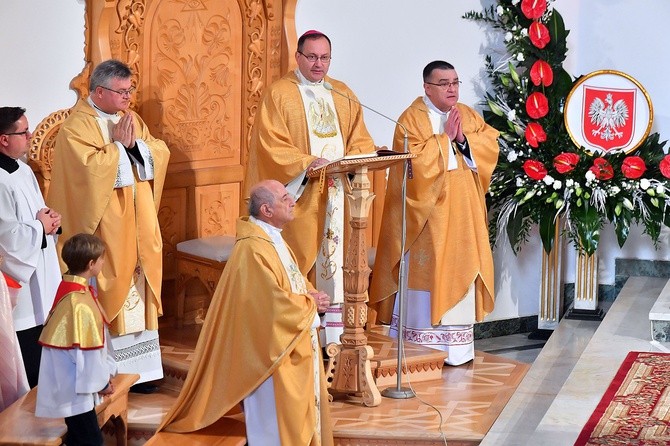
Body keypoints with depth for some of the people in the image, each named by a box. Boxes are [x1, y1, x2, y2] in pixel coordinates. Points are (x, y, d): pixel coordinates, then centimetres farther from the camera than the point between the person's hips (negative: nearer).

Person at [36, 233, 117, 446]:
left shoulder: (69, 287, 5)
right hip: (75, 387, -10)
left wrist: (105, 371, 15)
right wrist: (101, 381, -8)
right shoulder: (79, 303, -25)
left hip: (70, 382, 10)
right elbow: (87, 349, -21)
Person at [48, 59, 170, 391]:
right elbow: (92, 167, -23)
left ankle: (135, 367, 14)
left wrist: (134, 143, -10)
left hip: (137, 228, 7)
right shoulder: (77, 127, -10)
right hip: (104, 230, -7)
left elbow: (160, 152, 7)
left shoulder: (130, 119, 13)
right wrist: (117, 144, -13)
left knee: (136, 294, 8)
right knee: (108, 295, -4)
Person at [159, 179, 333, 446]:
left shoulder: (275, 240, 9)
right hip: (274, 351, -10)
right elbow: (276, 303, -27)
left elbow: (297, 284, 16)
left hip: (294, 347, 10)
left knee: (296, 412, 17)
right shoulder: (253, 250, -23)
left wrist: (312, 297, -5)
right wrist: (311, 303, -11)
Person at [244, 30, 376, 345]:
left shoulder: (343, 96, 15)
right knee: (299, 260, -5)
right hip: (299, 192, -4)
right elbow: (271, 145, -9)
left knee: (335, 257, 2)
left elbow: (360, 139, 13)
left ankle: (335, 335, 3)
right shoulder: (279, 94, -1)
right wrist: (307, 162, -21)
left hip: (338, 193, 5)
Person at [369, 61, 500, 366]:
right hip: (428, 213, -6)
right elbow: (416, 159, -19)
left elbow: (491, 146, 3)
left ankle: (457, 347, 13)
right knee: (426, 272, -7)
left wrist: (464, 139, -12)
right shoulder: (412, 119, -6)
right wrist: (445, 138, -13)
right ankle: (422, 349, -2)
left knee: (460, 270, 6)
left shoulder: (468, 116, 13)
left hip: (463, 212, 6)